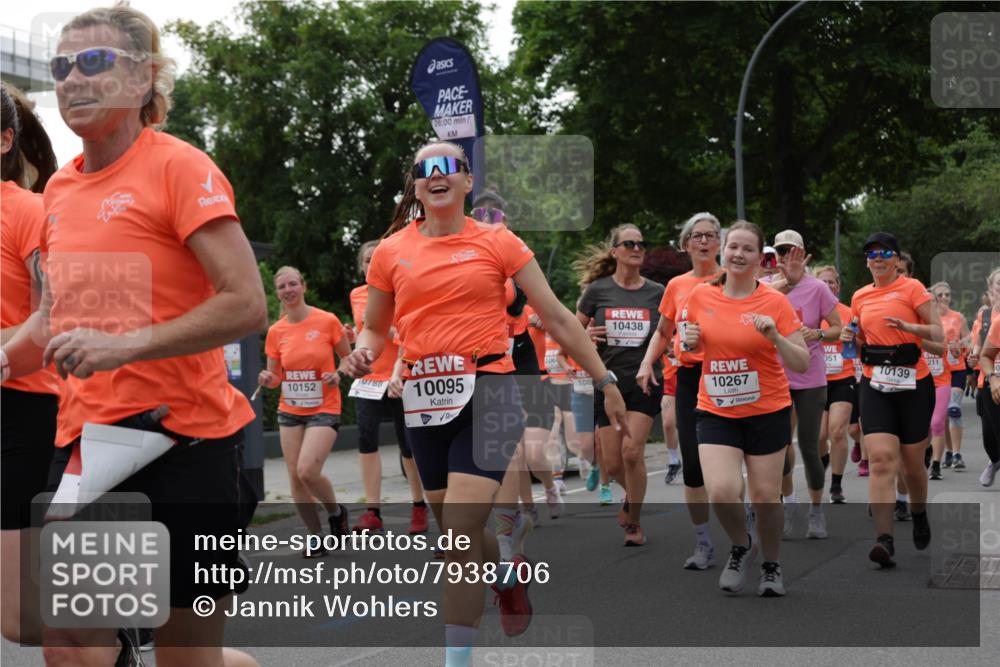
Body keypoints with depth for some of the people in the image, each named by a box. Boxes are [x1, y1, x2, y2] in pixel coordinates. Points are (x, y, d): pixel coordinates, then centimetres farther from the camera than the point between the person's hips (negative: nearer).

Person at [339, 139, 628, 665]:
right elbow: (374, 328, 18)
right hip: (423, 400, 4)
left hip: (486, 391, -4)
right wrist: (363, 354, -5)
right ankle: (508, 574, 49)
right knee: (458, 535, 15)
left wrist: (604, 382, 2)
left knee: (459, 536, -15)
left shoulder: (496, 242, 0)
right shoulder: (391, 252, 7)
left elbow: (555, 317, 3)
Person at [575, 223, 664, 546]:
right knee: (612, 463, 1)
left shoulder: (657, 292, 3)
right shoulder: (597, 290, 0)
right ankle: (633, 494, 37)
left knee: (632, 451, -15)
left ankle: (633, 523, 3)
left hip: (645, 382, -1)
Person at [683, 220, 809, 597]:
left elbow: (801, 364, -7)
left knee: (765, 496, 3)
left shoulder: (774, 302, -7)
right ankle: (741, 546, 14)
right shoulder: (701, 297, 1)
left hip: (768, 412, -1)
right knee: (721, 492, -17)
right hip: (716, 411, 1)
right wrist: (690, 340, -5)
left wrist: (774, 336, -24)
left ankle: (771, 566, 30)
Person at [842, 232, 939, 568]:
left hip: (913, 382, -2)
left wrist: (908, 326, -24)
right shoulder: (860, 297, 11)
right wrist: (851, 337, 0)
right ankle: (884, 540, -21)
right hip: (875, 384, 3)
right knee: (881, 458, -14)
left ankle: (919, 515, 39)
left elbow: (938, 333, -7)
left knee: (912, 461, 8)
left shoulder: (912, 288, -3)